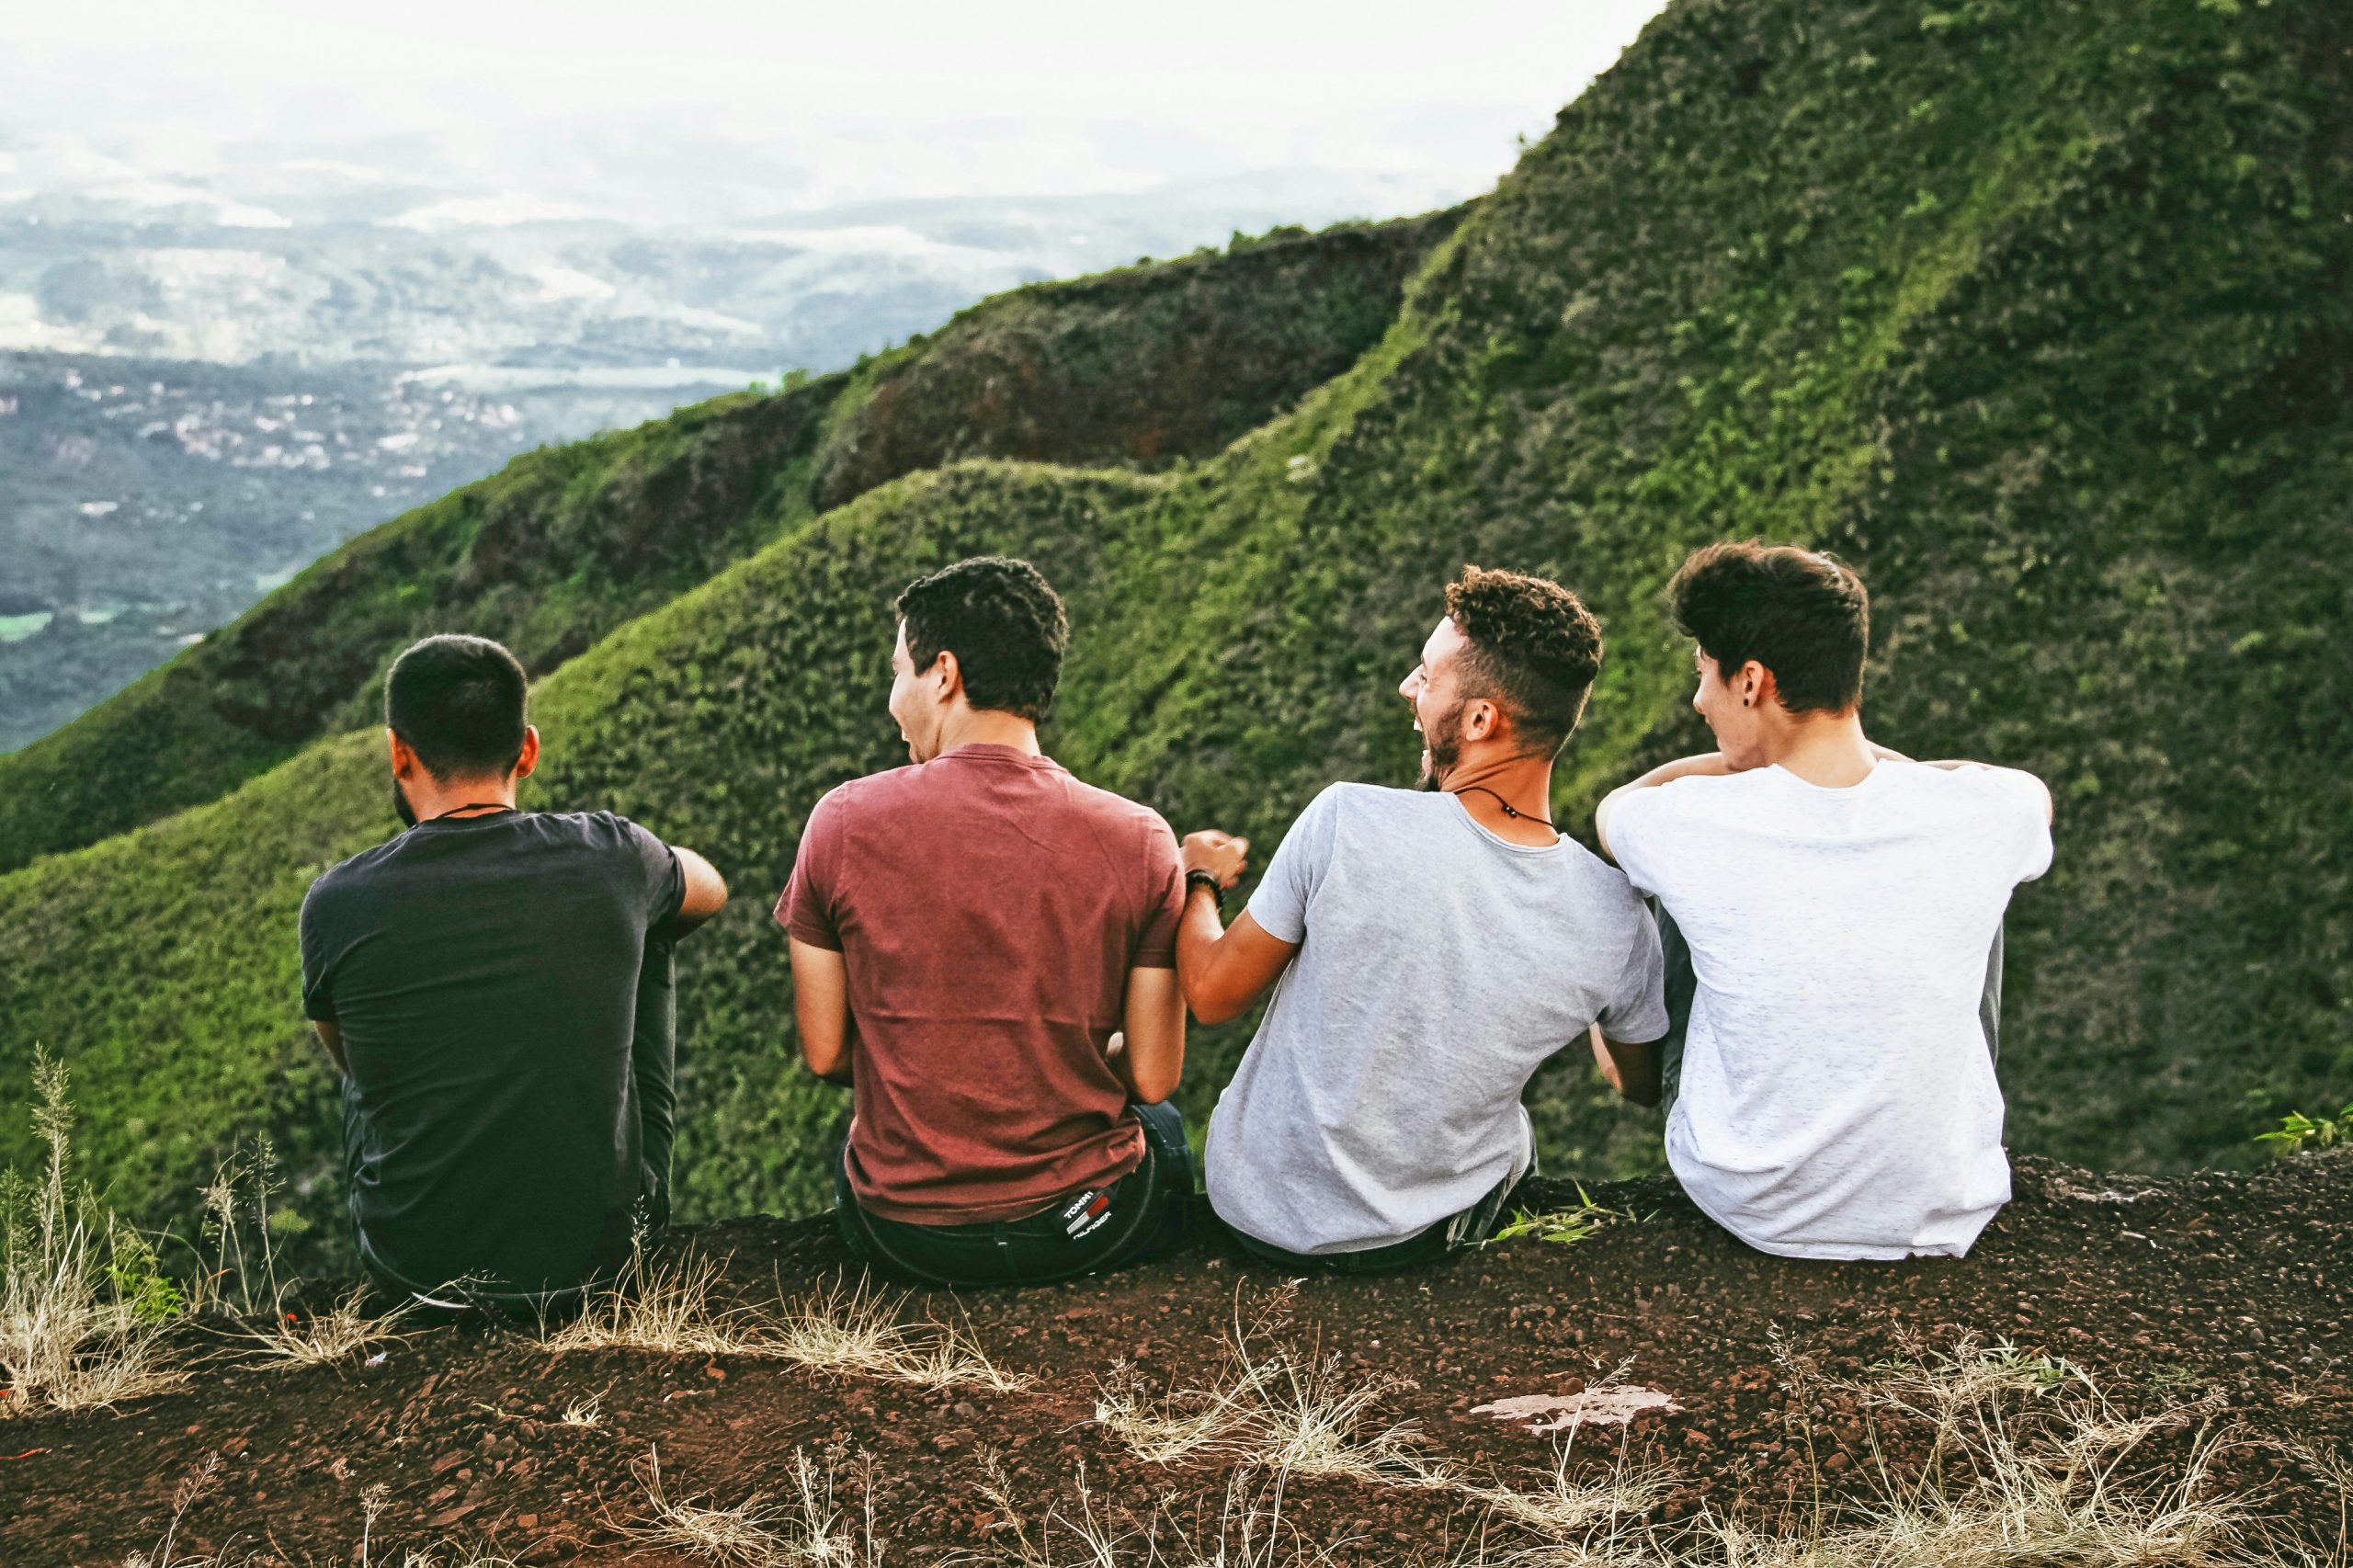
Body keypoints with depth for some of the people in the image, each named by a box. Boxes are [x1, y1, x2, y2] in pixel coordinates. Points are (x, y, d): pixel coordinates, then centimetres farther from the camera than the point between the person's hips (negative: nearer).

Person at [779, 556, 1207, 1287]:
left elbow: (825, 1053, -4)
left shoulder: (844, 822, -11)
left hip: (902, 1234, 1)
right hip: (1088, 1229, 0)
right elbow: (1152, 1077, -7)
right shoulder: (1138, 841, -12)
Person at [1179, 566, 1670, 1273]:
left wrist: (1196, 880, 8)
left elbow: (1213, 994, -13)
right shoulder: (1616, 922, -21)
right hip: (1424, 1236, 2)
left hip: (1258, 1212, -1)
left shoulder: (1347, 822, -28)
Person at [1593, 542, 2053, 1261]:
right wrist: (1874, 757, 14)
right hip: (1943, 1219, 1)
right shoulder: (1982, 817, -17)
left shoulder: (1695, 825, -22)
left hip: (1745, 1206, -1)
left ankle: (1638, 1057, 52)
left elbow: (1614, 805, 6)